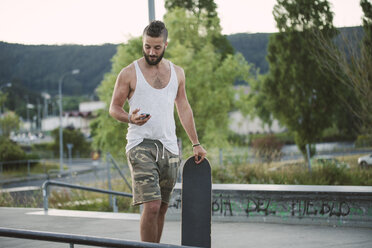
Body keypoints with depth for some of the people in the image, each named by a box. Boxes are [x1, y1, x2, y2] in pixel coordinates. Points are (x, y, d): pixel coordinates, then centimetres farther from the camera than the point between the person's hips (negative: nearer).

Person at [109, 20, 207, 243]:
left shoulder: (177, 73, 12)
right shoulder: (129, 74, -1)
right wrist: (130, 118, -18)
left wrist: (196, 143, 17)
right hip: (141, 145, -5)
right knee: (152, 205, -16)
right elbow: (114, 108, 4)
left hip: (169, 146, 5)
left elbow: (184, 109, 20)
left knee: (162, 207, 8)